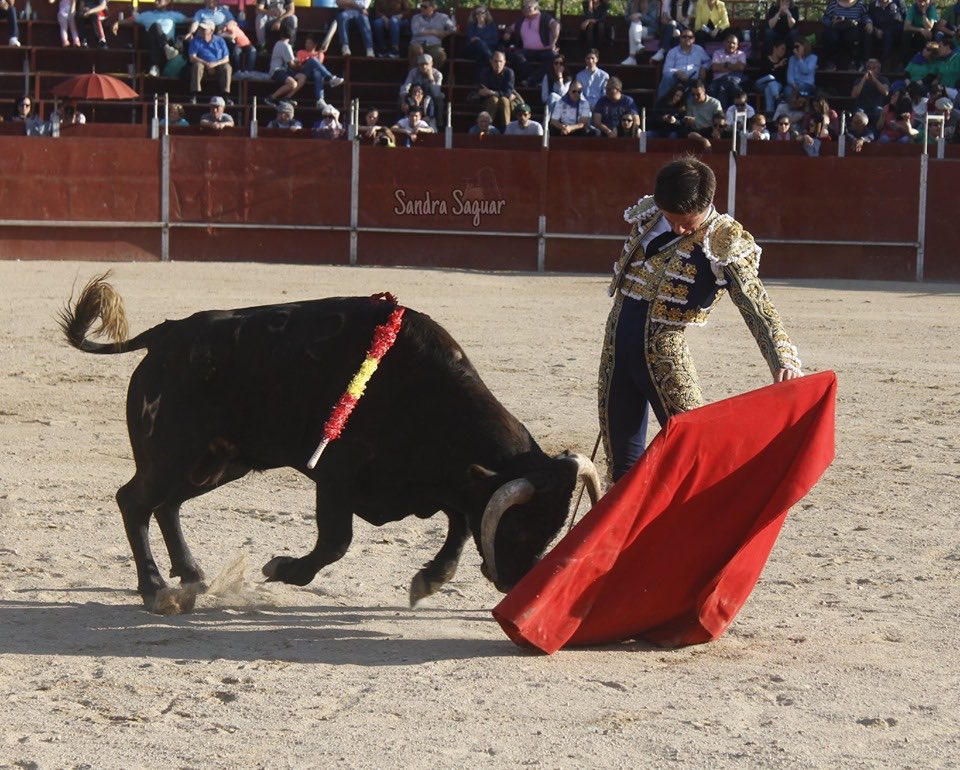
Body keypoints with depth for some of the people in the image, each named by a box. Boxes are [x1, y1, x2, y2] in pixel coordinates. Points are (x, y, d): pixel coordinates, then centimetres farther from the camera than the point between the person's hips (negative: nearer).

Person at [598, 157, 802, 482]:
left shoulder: (723, 242, -12)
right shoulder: (647, 214, 4)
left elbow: (757, 307, -22)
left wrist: (783, 360, -37)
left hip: (665, 350, -5)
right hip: (617, 343, 5)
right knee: (623, 462, 8)